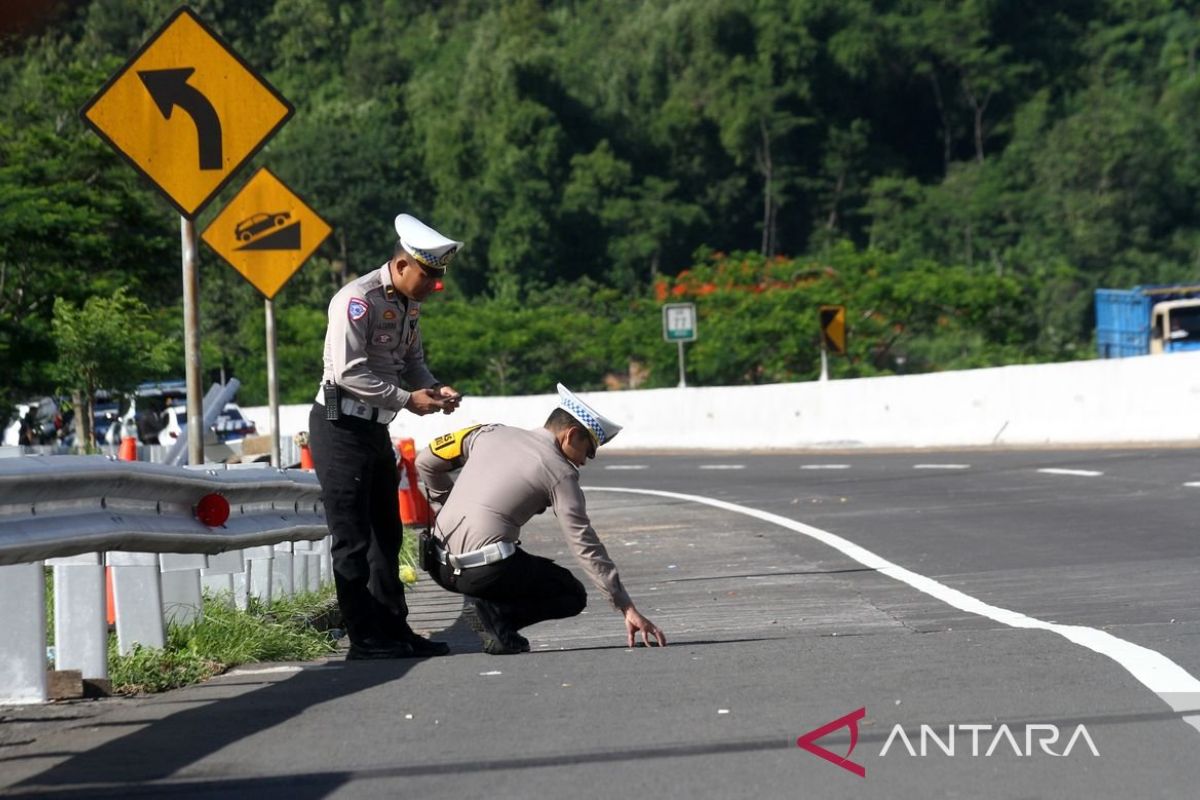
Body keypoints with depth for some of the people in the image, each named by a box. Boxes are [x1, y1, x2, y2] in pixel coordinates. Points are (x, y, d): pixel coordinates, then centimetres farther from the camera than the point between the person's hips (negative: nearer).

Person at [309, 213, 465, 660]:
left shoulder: (409, 305, 12)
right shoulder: (358, 300, -17)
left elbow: (412, 363, 21)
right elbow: (349, 372, -23)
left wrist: (435, 389, 0)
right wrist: (407, 399, -21)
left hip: (375, 430, 10)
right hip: (340, 427, -10)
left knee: (386, 535, 13)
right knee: (352, 539, -6)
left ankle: (394, 631, 20)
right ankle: (365, 640, -3)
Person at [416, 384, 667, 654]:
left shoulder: (490, 433, 12)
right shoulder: (561, 472, -2)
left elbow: (426, 462, 18)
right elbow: (586, 547, -4)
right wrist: (627, 609, -1)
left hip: (440, 567, 7)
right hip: (487, 572, -7)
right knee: (572, 596, 13)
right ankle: (494, 611, -9)